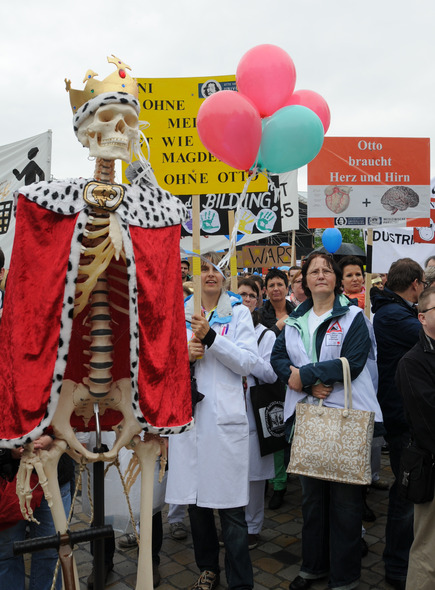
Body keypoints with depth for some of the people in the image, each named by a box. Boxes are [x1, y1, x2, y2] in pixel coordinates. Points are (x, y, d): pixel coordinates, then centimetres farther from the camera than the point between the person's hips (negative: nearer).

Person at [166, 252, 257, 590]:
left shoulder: (239, 312, 5)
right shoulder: (179, 313, 12)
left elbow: (249, 361, -6)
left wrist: (211, 337, -15)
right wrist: (184, 354, -7)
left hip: (225, 416, -3)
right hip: (187, 413, 3)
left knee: (230, 505, -2)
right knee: (195, 499, 11)